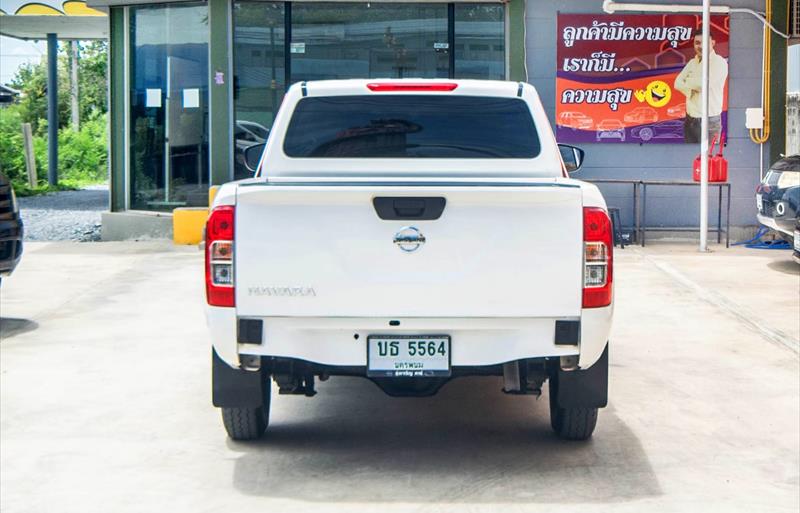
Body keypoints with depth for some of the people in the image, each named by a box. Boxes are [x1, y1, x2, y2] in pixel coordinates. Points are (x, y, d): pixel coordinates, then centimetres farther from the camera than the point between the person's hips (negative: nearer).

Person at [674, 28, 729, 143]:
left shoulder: (719, 62, -10)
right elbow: (678, 83, 4)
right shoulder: (692, 62, 12)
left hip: (709, 121, -7)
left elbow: (704, 83, -22)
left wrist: (688, 81, -3)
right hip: (690, 119, 7)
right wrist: (692, 88, -15)